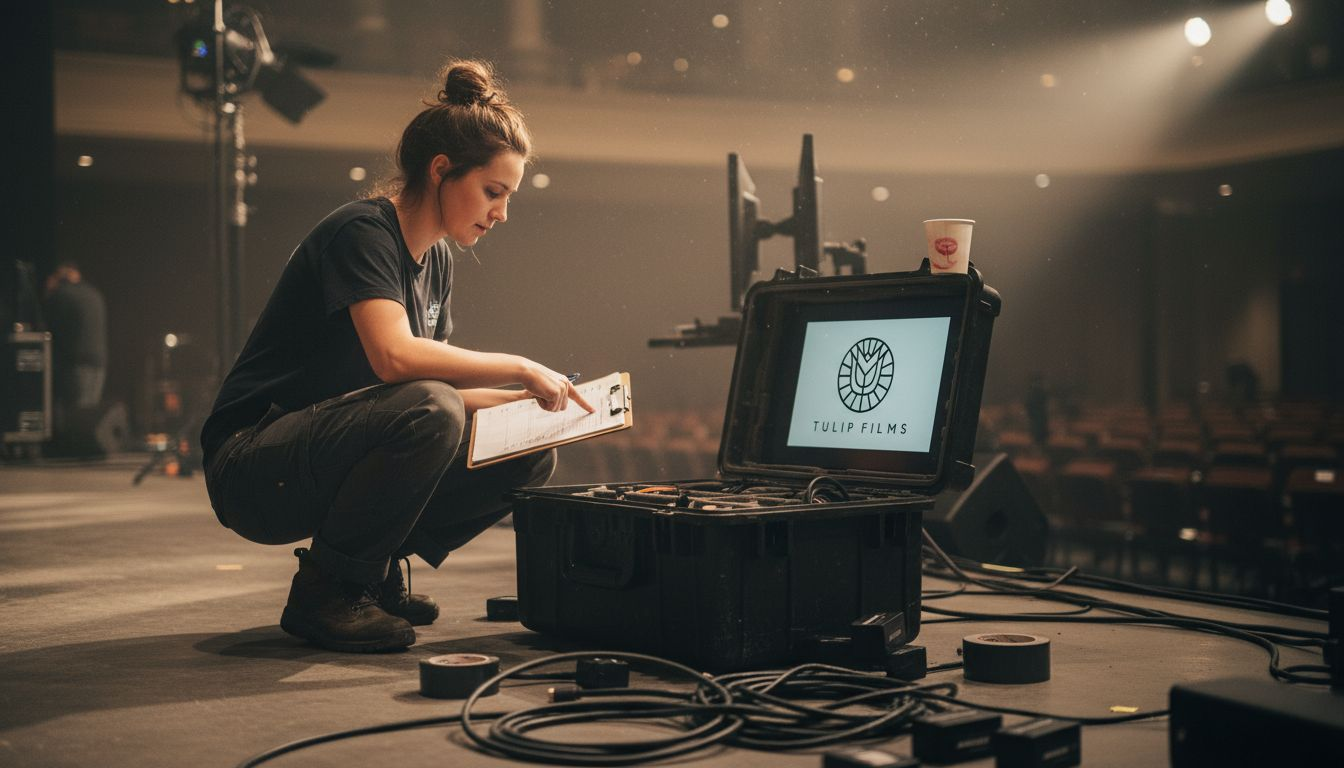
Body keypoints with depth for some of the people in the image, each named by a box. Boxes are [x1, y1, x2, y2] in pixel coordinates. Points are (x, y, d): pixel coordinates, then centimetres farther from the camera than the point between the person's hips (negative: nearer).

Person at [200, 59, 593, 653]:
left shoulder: (435, 260, 10)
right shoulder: (361, 232, -17)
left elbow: (436, 383, 12)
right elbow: (395, 357, -33)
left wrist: (525, 400, -4)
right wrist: (521, 367, -24)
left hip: (332, 458, 8)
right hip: (254, 471, -8)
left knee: (530, 455, -4)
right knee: (427, 412, -35)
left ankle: (374, 573, 8)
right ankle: (323, 592, -15)